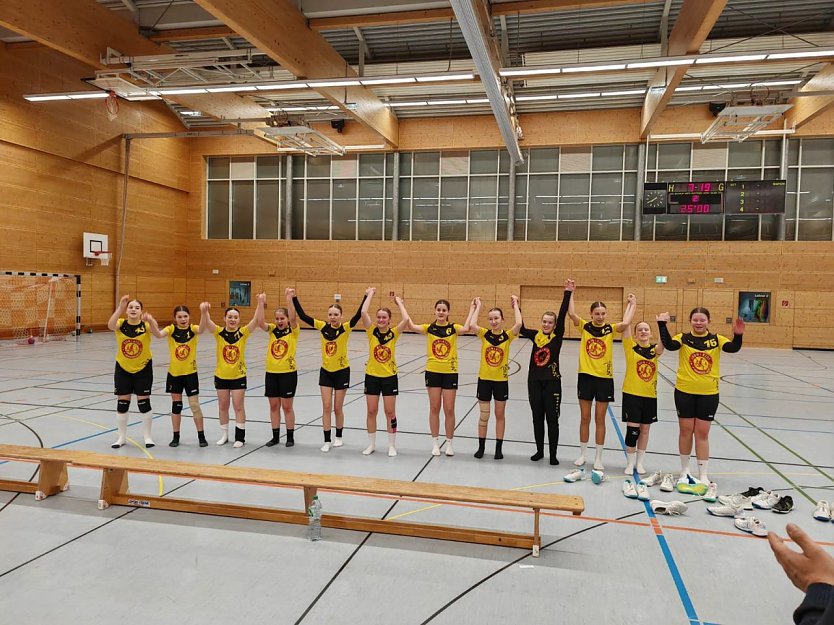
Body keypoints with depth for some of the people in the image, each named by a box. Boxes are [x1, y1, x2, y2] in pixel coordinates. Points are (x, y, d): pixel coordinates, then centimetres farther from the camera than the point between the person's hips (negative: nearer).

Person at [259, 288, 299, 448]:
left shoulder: (293, 331, -5)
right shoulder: (272, 330, 5)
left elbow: (293, 317, -24)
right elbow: (261, 322, -13)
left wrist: (289, 298, -33)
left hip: (288, 373, -4)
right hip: (271, 372, 4)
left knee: (287, 406, 3)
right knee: (273, 406, 11)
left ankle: (290, 437, 16)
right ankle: (275, 436, 22)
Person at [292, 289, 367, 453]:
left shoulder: (345, 328, -12)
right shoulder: (323, 327, -4)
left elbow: (358, 315, -27)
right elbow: (303, 316, -5)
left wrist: (366, 297, -35)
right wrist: (294, 298, -12)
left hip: (341, 371, -2)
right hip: (325, 371, 3)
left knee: (338, 408, 7)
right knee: (326, 407, 3)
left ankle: (338, 437, 28)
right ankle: (327, 441, 12)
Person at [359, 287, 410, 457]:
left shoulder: (394, 333, -5)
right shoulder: (371, 331, -4)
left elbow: (406, 319, -22)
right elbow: (363, 312, -18)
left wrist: (399, 302, -9)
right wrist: (370, 294, -8)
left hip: (390, 377, -1)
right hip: (372, 376, 1)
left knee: (390, 412, 5)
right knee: (371, 411, 8)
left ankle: (392, 445, 18)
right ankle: (371, 444, 23)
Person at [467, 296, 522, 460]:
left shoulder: (508, 335, -7)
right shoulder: (484, 334, -4)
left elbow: (518, 324, -26)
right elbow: (471, 325, -23)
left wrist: (515, 305, -14)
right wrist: (478, 306, -13)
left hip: (501, 380, 0)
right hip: (484, 379, 1)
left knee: (500, 415, 11)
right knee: (483, 416, 8)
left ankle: (499, 448, 23)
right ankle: (481, 447, 23)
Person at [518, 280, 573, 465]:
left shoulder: (557, 336, -3)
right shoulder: (536, 335, 5)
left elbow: (562, 315, -12)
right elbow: (521, 328, 3)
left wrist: (568, 293, -19)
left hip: (552, 381, -3)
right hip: (534, 381, 3)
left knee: (552, 419, 3)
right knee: (537, 418, 11)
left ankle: (553, 454, 12)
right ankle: (539, 451, 24)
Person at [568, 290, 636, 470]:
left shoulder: (610, 329, -1)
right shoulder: (584, 326, -2)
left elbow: (625, 323, -20)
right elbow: (571, 314, -18)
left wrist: (631, 304, -9)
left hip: (604, 378, 0)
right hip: (586, 376, 0)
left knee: (600, 419, 8)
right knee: (584, 418, 10)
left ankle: (598, 458, 19)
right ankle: (582, 454, 24)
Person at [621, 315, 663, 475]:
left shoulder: (655, 349, 3)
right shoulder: (631, 347, -2)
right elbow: (625, 325, -13)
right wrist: (632, 305, -11)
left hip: (650, 395, 3)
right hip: (632, 394, -3)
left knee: (645, 430, 12)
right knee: (632, 430, -3)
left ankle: (639, 462, 27)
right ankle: (630, 463, 14)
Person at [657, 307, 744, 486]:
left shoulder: (716, 339, 1)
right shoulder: (683, 338, -3)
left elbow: (733, 348, -16)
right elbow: (669, 345, -22)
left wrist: (738, 335, -34)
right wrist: (662, 325, -30)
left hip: (709, 393, 0)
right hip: (684, 392, 0)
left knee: (702, 433, 6)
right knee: (686, 431, 10)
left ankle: (703, 474, 16)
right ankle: (685, 471, 26)